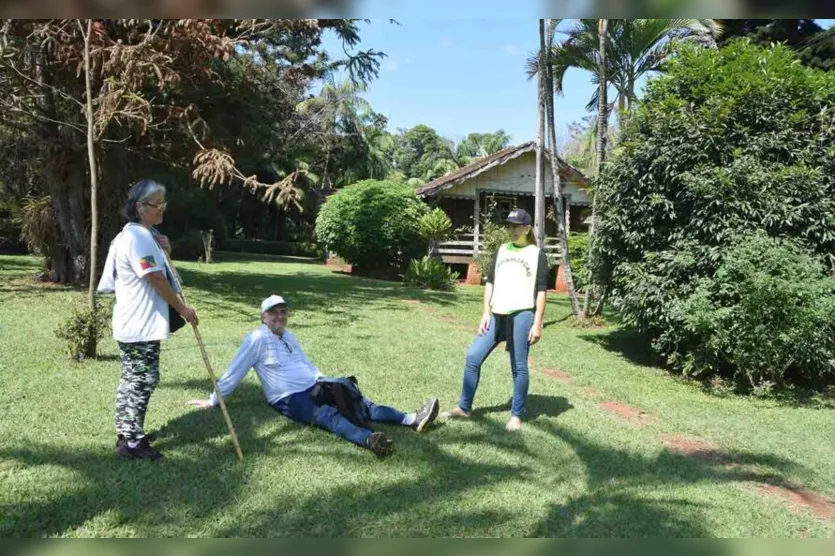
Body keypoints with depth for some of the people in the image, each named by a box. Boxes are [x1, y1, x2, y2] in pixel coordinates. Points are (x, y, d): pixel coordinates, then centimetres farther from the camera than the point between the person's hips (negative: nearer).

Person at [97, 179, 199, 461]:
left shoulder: (145, 235, 14)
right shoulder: (137, 237, -18)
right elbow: (157, 280, -21)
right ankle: (132, 442, 4)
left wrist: (164, 251, 2)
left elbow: (160, 272, 22)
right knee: (142, 380, -4)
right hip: (140, 325, -11)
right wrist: (183, 309, -13)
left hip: (137, 323, 11)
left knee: (132, 380, 16)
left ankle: (127, 434, 26)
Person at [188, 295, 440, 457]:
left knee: (358, 401, -9)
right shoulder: (257, 338, -6)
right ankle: (369, 440, -62)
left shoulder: (288, 336, 18)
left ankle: (412, 420, -19)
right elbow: (235, 371, -3)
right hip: (289, 398, -8)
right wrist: (213, 400, -1)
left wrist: (327, 382, 21)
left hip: (314, 387, 8)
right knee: (330, 416, -36)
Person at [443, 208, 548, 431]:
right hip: (497, 315, 4)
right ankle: (464, 407, 14)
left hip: (522, 314, -4)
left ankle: (516, 415, 14)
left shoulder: (537, 254, 3)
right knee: (472, 357, 1)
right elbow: (490, 282, 14)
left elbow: (541, 291, 0)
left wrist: (537, 323, -7)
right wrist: (486, 313, 6)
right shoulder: (502, 250, 15)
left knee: (519, 367, 1)